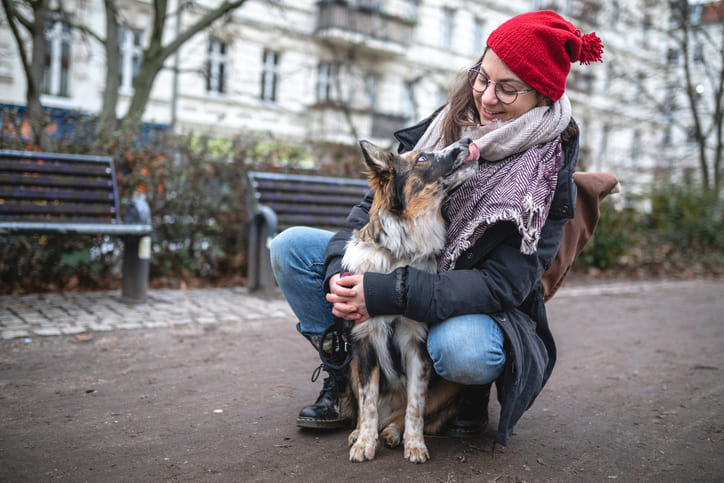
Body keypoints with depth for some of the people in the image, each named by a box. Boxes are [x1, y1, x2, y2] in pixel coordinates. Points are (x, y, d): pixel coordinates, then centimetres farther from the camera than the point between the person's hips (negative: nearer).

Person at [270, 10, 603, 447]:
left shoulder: (551, 171, -18)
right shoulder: (451, 121, -5)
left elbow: (503, 284, -26)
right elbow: (376, 202, -3)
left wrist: (388, 294, -35)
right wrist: (339, 270, -23)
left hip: (471, 308, -4)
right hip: (402, 266, 5)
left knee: (461, 349, -40)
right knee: (292, 247, -9)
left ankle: (475, 395, -1)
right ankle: (344, 378, 1)